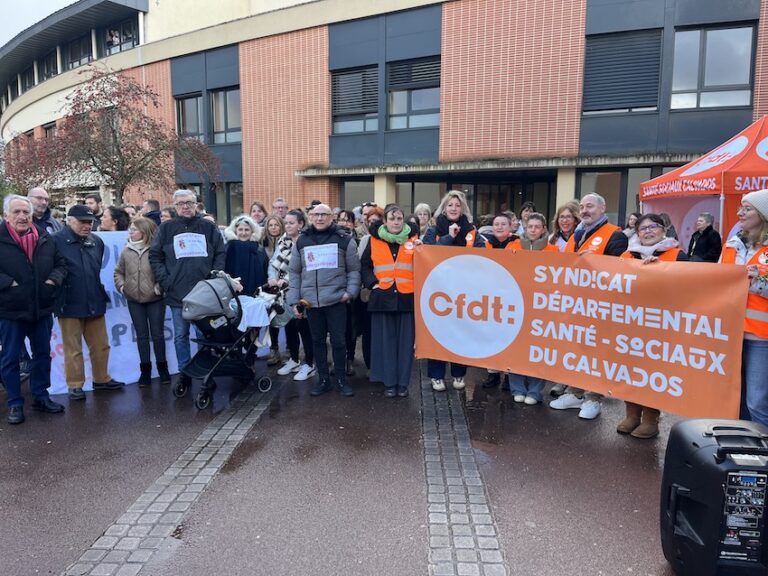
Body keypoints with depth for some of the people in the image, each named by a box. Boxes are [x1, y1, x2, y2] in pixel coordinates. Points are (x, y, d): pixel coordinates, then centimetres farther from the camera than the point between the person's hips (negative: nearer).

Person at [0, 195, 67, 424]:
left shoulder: (44, 238, 4)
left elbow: (60, 263, 11)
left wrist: (54, 279, -6)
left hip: (42, 308, 4)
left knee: (43, 354, 14)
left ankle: (41, 396, 30)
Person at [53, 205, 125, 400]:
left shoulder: (97, 241, 7)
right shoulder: (56, 241, -10)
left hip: (94, 303, 5)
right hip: (70, 304, -5)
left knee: (101, 345, 13)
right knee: (73, 349, 6)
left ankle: (101, 379, 27)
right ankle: (75, 386, 17)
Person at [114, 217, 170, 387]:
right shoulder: (126, 251, 5)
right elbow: (119, 272, 14)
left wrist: (159, 286, -18)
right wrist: (121, 286, 0)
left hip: (155, 299, -4)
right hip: (134, 300, 4)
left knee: (157, 334, 5)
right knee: (141, 335, 10)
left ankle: (162, 367, 18)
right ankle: (145, 369, 19)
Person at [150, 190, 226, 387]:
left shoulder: (208, 227, 5)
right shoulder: (166, 228, 5)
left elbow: (220, 254, 6)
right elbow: (155, 256, 4)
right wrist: (165, 280, -6)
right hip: (177, 293, 1)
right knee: (181, 336, 8)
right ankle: (185, 374, 19)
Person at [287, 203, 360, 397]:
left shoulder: (344, 239, 1)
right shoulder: (302, 241, 10)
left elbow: (354, 269, 3)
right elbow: (294, 272, 11)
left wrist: (350, 291, -11)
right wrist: (294, 300, 5)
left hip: (336, 300, -3)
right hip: (311, 301, 3)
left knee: (338, 340, 4)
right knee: (317, 341, 10)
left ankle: (341, 379, 19)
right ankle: (324, 379, 23)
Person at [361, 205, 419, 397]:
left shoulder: (413, 239, 5)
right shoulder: (374, 241, 6)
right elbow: (364, 266, 11)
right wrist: (372, 283, -3)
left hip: (407, 297, 0)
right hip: (383, 298, 0)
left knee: (406, 341, 4)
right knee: (386, 341, 5)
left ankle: (403, 382, 14)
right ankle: (389, 382, 14)